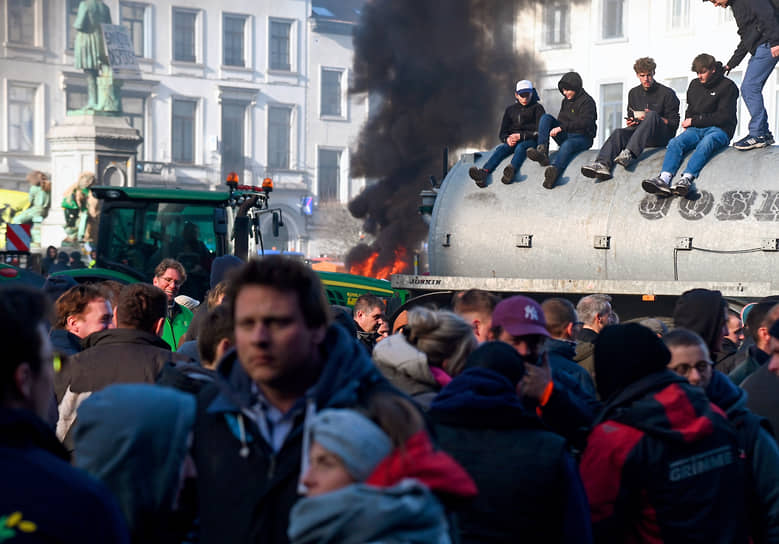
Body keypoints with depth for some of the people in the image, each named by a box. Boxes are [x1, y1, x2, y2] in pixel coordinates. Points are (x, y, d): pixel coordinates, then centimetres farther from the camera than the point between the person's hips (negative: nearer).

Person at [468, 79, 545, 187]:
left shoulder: (537, 108, 5)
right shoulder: (510, 110, 17)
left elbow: (539, 132, -5)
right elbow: (502, 133, 14)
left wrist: (520, 136, -16)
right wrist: (507, 139, -11)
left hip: (531, 141, -3)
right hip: (512, 142, 3)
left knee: (520, 147, -37)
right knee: (501, 148, -29)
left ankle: (512, 170, -70)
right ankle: (484, 172, -56)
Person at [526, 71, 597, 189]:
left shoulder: (587, 101, -7)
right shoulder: (565, 101, 18)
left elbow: (584, 122, -23)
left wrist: (561, 127, -28)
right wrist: (556, 128, -1)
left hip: (582, 138, -8)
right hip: (565, 135, 8)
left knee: (567, 145, -42)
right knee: (545, 117, -8)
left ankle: (554, 169, -75)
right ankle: (542, 152, -28)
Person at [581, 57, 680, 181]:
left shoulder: (667, 93, 2)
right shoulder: (633, 93, 18)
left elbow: (674, 123, -2)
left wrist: (654, 119, -17)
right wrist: (630, 122, 4)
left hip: (663, 136, -4)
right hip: (638, 131, 5)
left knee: (652, 115, -35)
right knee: (618, 132, -26)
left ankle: (629, 153, -56)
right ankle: (603, 164, -54)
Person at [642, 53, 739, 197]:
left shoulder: (727, 86, 0)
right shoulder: (695, 84, 19)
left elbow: (723, 117, -7)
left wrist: (695, 120, -5)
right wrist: (688, 122, 7)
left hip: (719, 130, -5)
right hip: (697, 130, 5)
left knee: (706, 142, -39)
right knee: (675, 143, -24)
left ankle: (687, 178, -59)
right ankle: (664, 179, -47)